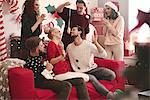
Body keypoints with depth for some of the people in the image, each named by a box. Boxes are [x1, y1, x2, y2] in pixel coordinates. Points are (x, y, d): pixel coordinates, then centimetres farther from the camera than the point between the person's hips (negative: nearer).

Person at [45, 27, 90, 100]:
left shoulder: (59, 45, 23)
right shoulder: (51, 44, -4)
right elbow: (50, 61, -14)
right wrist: (61, 57, -28)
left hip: (65, 71, 9)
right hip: (59, 74, -9)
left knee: (86, 77, -4)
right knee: (80, 81, -21)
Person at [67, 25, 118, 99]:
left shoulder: (88, 44, -3)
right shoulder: (69, 47, 5)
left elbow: (104, 55, -13)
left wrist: (95, 42, -23)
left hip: (93, 69, 1)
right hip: (81, 73, -1)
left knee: (111, 75, -22)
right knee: (92, 78, -34)